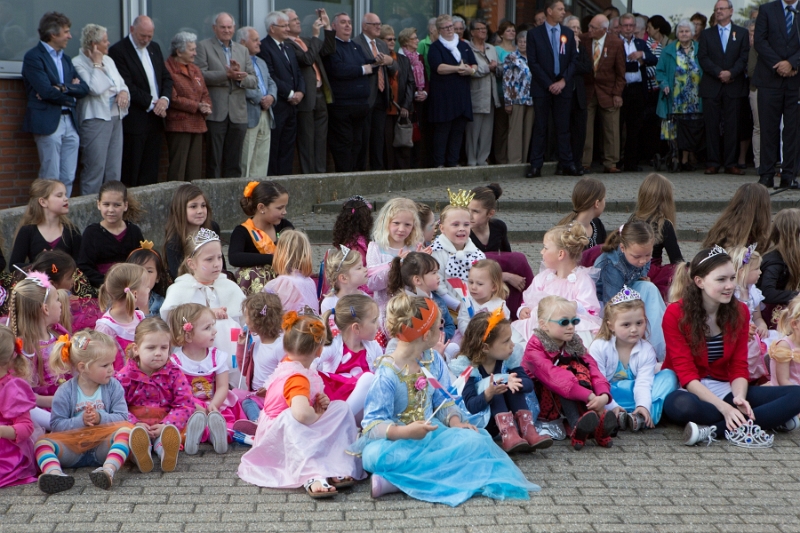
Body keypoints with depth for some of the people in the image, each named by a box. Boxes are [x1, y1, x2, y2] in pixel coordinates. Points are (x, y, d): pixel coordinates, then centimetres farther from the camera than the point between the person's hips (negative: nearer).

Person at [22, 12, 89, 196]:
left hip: (70, 122, 7)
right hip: (48, 123, -7)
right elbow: (46, 91, -15)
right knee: (50, 179, -5)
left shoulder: (66, 59, 19)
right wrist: (70, 98, -2)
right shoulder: (34, 57, -4)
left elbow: (84, 88, 7)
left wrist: (62, 88, -10)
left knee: (68, 178, 6)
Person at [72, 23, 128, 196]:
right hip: (95, 119, -8)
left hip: (116, 118, 8)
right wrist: (97, 64, -11)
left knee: (114, 172, 7)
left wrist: (124, 92, -2)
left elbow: (121, 83, 20)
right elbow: (95, 88, -19)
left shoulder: (108, 60, 17)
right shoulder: (78, 63, -9)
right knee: (95, 170, -8)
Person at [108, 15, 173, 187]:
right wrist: (151, 103, -15)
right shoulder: (118, 51, -8)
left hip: (155, 118, 7)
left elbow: (166, 77, 14)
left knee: (150, 173, 7)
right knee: (131, 172, -4)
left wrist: (165, 99, -6)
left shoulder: (155, 48, 15)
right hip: (134, 120, -7)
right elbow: (127, 86, -14)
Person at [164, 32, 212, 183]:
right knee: (178, 169, -7)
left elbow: (205, 93, 20)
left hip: (197, 125, 8)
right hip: (178, 125, -8)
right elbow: (172, 98, -15)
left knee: (195, 169, 7)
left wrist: (206, 107, -2)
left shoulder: (195, 70, 18)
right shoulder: (168, 69, -8)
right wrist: (197, 106, -13)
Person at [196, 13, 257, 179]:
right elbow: (201, 75, -11)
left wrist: (241, 77, -11)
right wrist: (227, 74, -18)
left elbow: (254, 81, 10)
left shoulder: (243, 50, 17)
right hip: (215, 113, -4)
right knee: (213, 161, -1)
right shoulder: (204, 46, 3)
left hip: (238, 114, 4)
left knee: (234, 163, 6)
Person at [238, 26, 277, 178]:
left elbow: (271, 83, 20)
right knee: (246, 160, -7)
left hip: (265, 115, 9)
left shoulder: (261, 63, 24)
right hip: (248, 116, -9)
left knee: (262, 159, 8)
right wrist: (260, 99, -14)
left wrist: (271, 96, -1)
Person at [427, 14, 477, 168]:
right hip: (443, 96, -5)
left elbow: (475, 65, 14)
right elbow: (439, 68, -14)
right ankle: (439, 163, -4)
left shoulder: (464, 46, 18)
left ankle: (453, 162, 6)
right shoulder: (435, 47, 1)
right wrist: (459, 68, -9)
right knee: (442, 129, -6)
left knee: (459, 129, 2)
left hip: (462, 95, 5)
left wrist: (470, 70, -8)